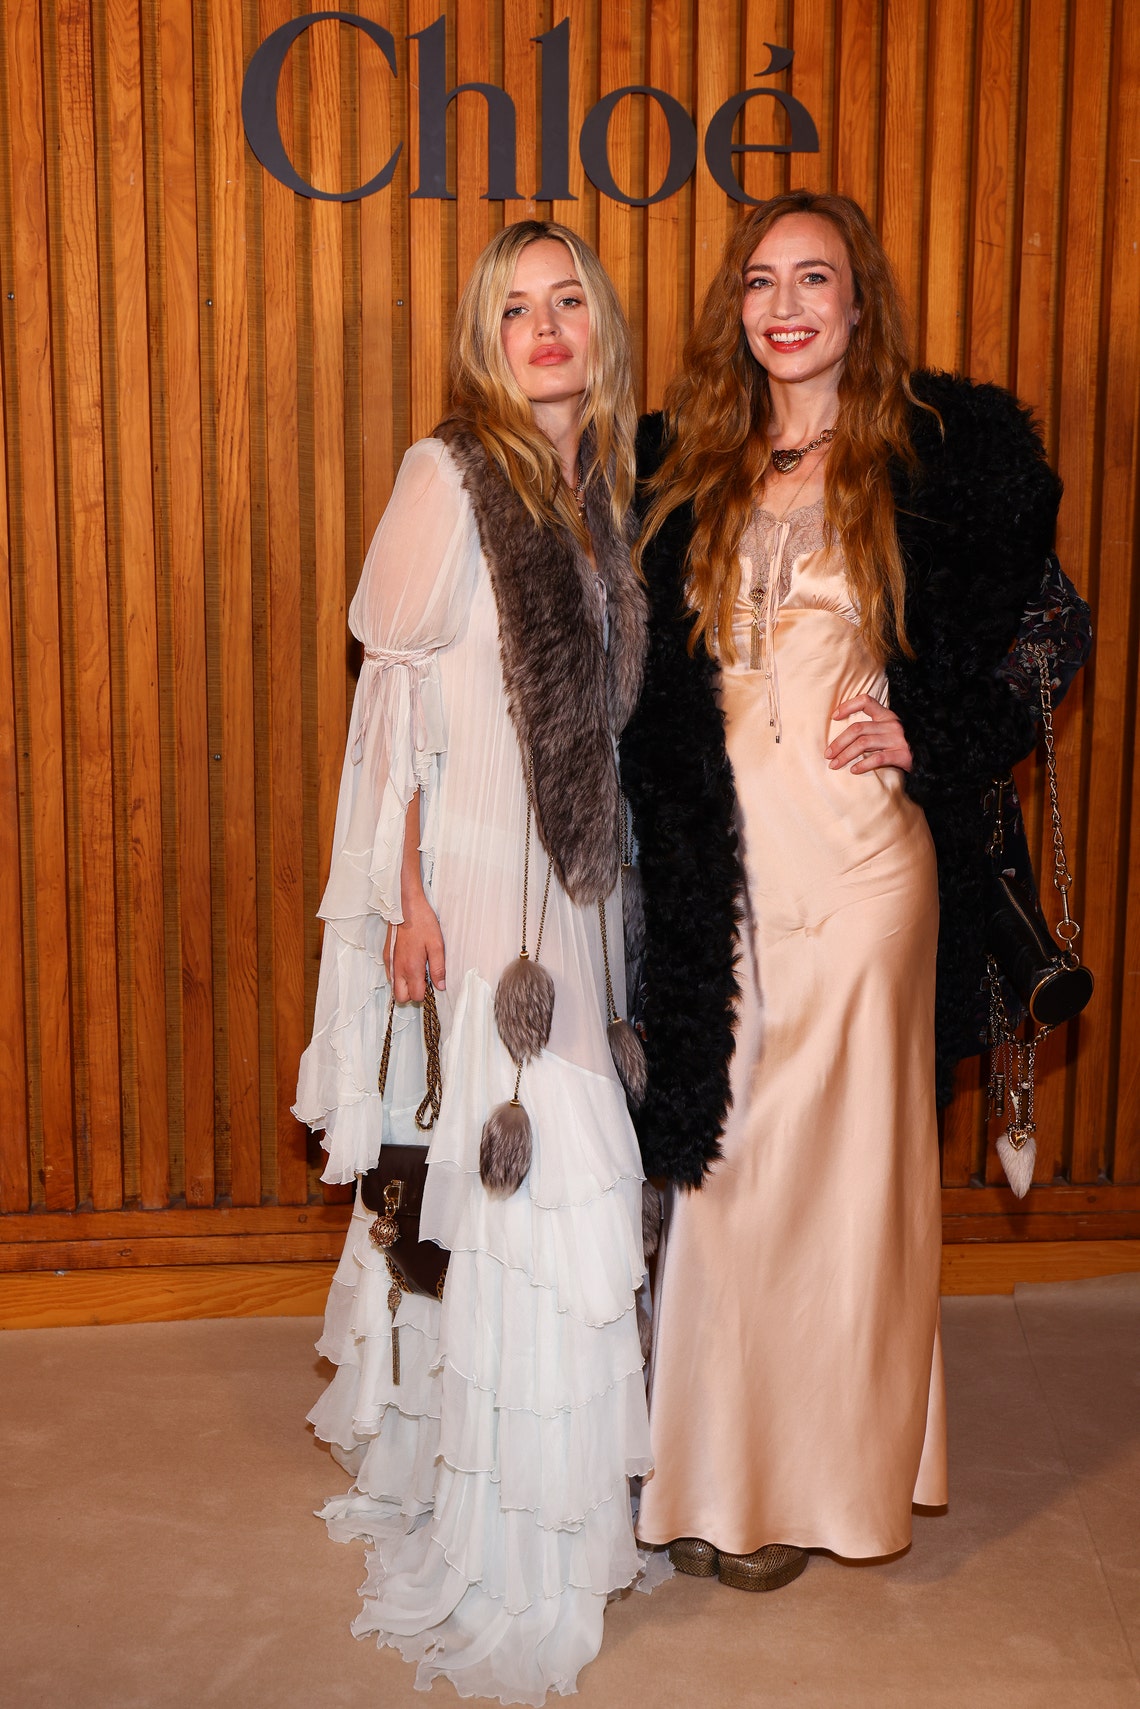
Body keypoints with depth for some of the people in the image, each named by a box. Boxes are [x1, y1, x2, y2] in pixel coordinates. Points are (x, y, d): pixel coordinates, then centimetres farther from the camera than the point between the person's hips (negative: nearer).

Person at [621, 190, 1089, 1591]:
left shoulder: (948, 453, 0)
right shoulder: (683, 465, 9)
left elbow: (1039, 635, 6)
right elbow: (641, 671, 13)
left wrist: (927, 737, -8)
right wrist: (662, 838, 2)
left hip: (861, 858, -3)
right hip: (716, 860, 3)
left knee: (837, 1158, 5)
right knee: (714, 1148, 9)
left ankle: (823, 1475, 23)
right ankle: (713, 1461, 26)